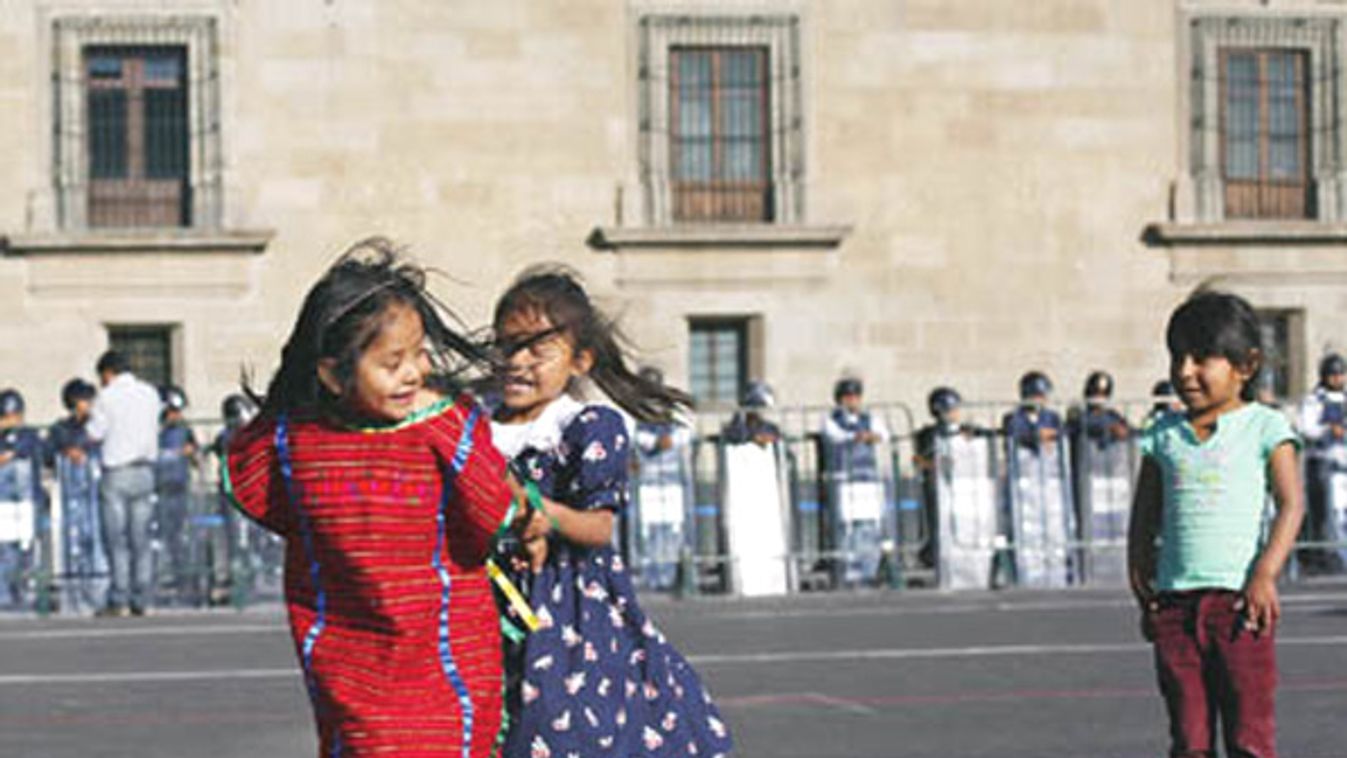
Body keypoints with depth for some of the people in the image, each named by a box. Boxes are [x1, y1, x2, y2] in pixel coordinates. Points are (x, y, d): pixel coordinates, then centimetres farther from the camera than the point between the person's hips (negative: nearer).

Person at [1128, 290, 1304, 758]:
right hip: (1175, 599, 4)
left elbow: (1291, 504, -5)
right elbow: (1144, 518, 16)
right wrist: (1142, 590, 7)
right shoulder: (1163, 436, 13)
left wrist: (1265, 575, -15)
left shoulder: (1263, 428, 2)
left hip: (1238, 597, -4)